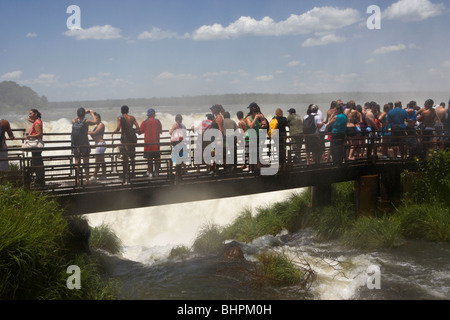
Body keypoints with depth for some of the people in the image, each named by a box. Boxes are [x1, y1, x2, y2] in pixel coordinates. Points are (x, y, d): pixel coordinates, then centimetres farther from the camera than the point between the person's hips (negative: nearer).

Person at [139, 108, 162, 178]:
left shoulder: (145, 122, -4)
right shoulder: (157, 121, -1)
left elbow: (140, 131, 0)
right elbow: (160, 131, 7)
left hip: (148, 141, -1)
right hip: (156, 142, 1)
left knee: (149, 158, 4)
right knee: (156, 157, 8)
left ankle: (150, 172, 5)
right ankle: (156, 172, 9)